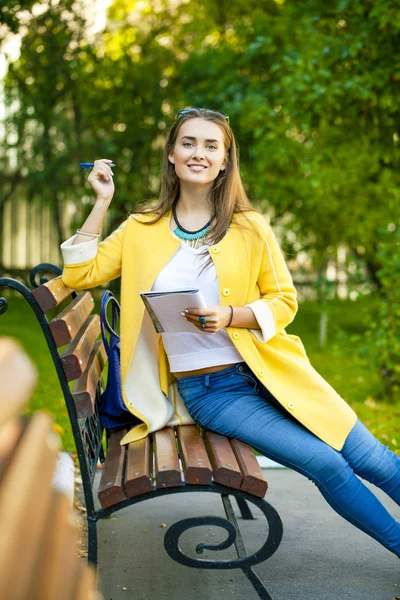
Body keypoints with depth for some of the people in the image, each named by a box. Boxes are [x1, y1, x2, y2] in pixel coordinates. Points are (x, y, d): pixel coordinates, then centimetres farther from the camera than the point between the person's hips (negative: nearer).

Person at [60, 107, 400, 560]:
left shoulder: (250, 228, 2)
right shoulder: (142, 230, 5)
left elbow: (284, 300, 3)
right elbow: (79, 274, 0)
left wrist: (231, 316, -15)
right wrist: (101, 202, -2)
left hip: (270, 371, 2)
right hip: (206, 390, -1)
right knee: (325, 464, -15)